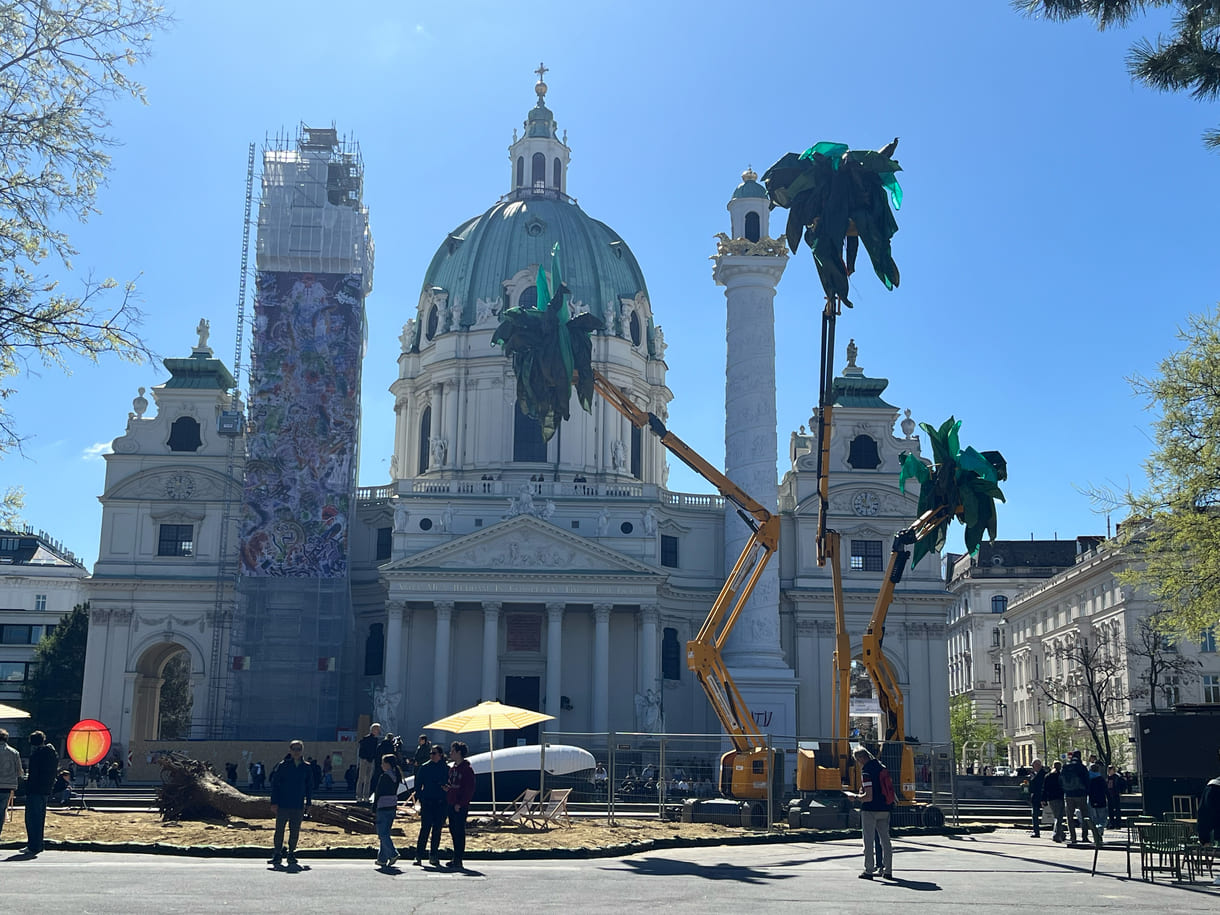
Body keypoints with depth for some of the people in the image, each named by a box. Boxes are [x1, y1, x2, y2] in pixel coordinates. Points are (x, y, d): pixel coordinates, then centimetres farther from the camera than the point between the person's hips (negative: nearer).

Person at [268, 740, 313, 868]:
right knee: (279, 830, 0)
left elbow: (309, 786, 12)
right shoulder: (282, 766, -2)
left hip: (299, 806, 2)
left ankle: (291, 854, 15)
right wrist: (274, 803, -6)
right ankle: (278, 855, 7)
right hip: (282, 804, -2)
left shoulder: (306, 768, 6)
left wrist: (308, 803, 7)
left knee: (295, 832, 5)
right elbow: (274, 784, -1)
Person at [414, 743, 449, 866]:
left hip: (441, 804, 2)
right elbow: (418, 784, 4)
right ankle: (419, 855, -4)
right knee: (425, 828, -8)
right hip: (427, 802, -1)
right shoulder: (424, 768, 4)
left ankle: (433, 856, 13)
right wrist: (419, 798, -6)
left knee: (437, 829, 5)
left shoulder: (446, 768, 6)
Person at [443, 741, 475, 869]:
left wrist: (460, 804, -18)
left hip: (461, 807, -9)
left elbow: (470, 790, -14)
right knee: (453, 831, 11)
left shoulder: (467, 769, -11)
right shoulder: (453, 768, 16)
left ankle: (458, 860, -4)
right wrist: (447, 788, 3)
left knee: (459, 832, -6)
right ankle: (456, 858, 18)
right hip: (451, 805, 9)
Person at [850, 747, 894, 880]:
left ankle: (869, 871, 2)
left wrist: (855, 796, -6)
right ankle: (888, 871, 13)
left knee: (868, 841, 1)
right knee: (885, 840, 10)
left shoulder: (866, 772, -15)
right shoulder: (881, 768, 9)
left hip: (870, 810, -7)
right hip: (884, 809, 7)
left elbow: (868, 797, -21)